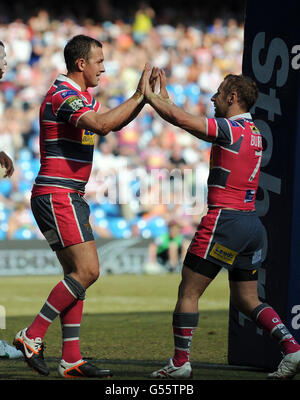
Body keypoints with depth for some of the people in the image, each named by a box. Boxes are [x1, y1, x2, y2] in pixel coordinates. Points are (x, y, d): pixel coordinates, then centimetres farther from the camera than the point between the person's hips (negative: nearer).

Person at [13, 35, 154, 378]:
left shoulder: (83, 97, 16)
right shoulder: (62, 96, -15)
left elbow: (112, 124, 27)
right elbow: (101, 125, -30)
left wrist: (142, 98, 13)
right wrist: (138, 97, -22)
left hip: (70, 197, 10)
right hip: (56, 196, -10)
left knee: (77, 274, 7)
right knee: (86, 271, -14)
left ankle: (71, 359, 6)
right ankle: (32, 336, -9)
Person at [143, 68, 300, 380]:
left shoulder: (231, 129, -11)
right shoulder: (253, 132, 16)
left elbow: (181, 120, -16)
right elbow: (193, 124, 24)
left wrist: (149, 96, -2)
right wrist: (165, 98, 24)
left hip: (224, 220, -9)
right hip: (252, 222, 9)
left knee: (188, 292, 2)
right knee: (245, 299, 13)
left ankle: (180, 363, 3)